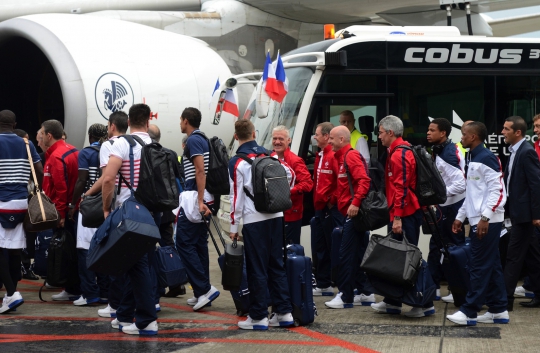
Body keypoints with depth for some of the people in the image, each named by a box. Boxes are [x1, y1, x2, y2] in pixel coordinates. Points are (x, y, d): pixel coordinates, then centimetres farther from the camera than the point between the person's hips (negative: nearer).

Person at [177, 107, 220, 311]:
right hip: (201, 200, 10)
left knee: (184, 242, -8)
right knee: (199, 244, 11)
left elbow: (200, 170, -21)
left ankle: (204, 288, -13)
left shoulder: (193, 141, -12)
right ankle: (202, 293, 13)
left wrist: (199, 200, -25)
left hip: (194, 199, -10)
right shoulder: (203, 139, 17)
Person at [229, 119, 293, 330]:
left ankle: (258, 316, 3)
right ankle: (284, 312, 10)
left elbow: (236, 196, -7)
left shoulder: (237, 163, -7)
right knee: (277, 265, 11)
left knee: (257, 269, 0)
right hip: (276, 217, 5)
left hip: (254, 220, -5)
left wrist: (234, 226, -2)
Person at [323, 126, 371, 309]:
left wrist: (355, 203, -30)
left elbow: (364, 180, -24)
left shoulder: (351, 156, -12)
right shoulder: (342, 157, 18)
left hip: (354, 212, -10)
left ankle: (345, 297, -6)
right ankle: (367, 292, 20)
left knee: (346, 254, -8)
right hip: (351, 212, 10)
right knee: (360, 253, 14)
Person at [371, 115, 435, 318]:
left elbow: (401, 188, -21)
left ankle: (425, 304, -5)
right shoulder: (397, 152, 17)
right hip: (401, 214, 11)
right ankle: (393, 302, 21)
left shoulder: (399, 154, -15)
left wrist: (398, 217, -23)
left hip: (405, 215, -11)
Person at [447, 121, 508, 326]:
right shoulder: (474, 160, 16)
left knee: (479, 266, -7)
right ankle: (498, 310, 14)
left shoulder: (486, 159, -13)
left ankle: (469, 312, -6)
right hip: (478, 221, 10)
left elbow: (497, 190, -19)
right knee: (491, 266, 10)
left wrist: (485, 217, -24)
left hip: (487, 222, -10)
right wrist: (460, 217, 21)